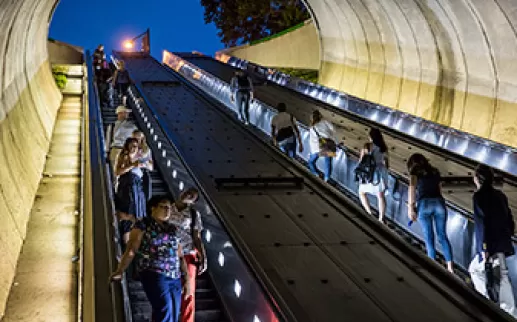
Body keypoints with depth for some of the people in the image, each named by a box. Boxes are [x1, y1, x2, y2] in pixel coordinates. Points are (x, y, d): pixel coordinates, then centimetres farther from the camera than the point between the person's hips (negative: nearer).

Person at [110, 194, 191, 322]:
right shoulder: (143, 225, 1)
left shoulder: (172, 229, 18)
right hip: (154, 275, -7)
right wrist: (119, 271, -21)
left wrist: (186, 280, 14)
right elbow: (131, 250, -8)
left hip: (175, 278, 7)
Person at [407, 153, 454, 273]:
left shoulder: (415, 172, 12)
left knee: (429, 238, 3)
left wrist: (410, 208, -7)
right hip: (439, 202, 3)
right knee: (442, 236, 10)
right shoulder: (435, 171, 25)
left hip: (424, 203, -3)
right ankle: (450, 266, 2)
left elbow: (412, 187, -4)